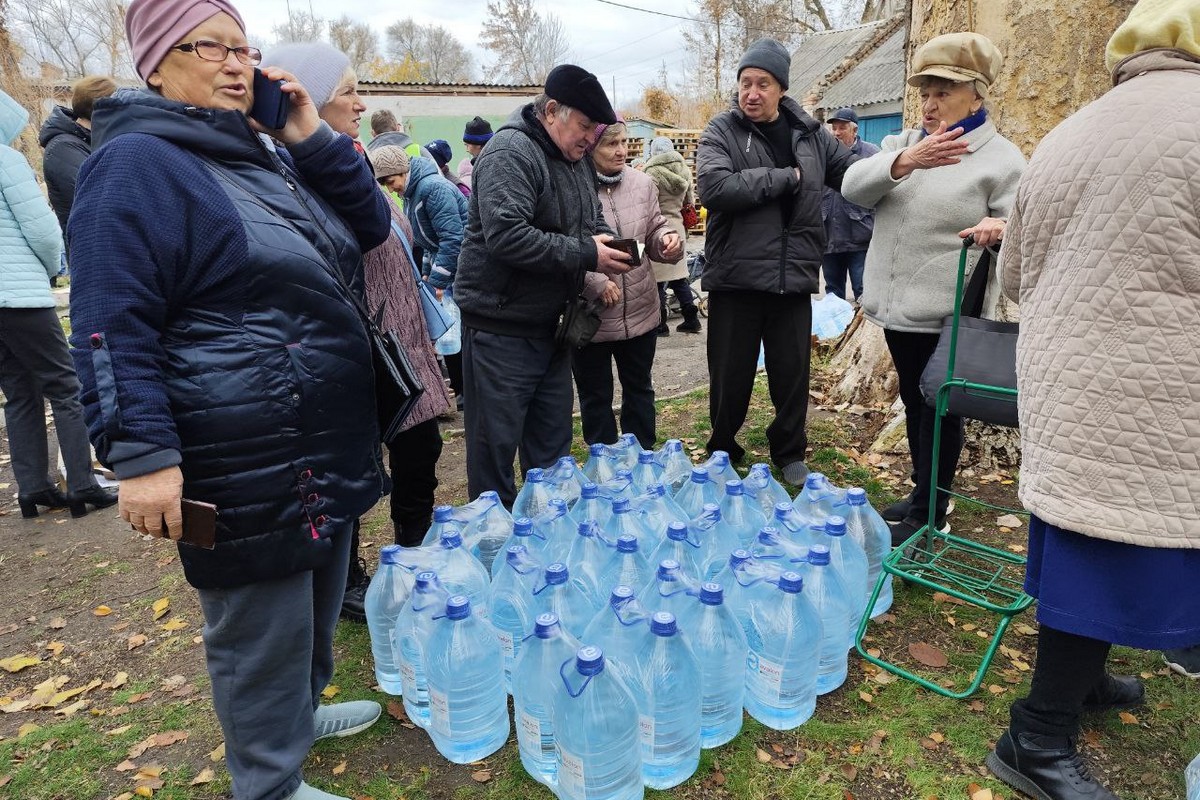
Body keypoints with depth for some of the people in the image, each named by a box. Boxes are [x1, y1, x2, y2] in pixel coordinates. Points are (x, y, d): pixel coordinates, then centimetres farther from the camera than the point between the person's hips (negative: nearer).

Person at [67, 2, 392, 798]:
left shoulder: (269, 154, 15)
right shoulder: (136, 164, -11)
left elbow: (370, 227, 10)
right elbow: (114, 327, -17)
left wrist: (314, 139, 0)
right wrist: (143, 454, -23)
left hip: (328, 441, 9)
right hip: (247, 461, -8)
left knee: (319, 592, 23)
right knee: (262, 623, 6)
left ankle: (300, 709, 47)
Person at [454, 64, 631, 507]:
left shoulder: (576, 158, 12)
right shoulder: (510, 153, -16)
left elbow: (590, 219, 24)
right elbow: (506, 236, -28)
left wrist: (607, 240, 1)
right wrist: (586, 255, -23)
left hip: (552, 323, 9)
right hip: (501, 326, -9)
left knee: (553, 441, 17)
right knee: (496, 443, 3)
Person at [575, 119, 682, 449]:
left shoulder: (642, 183, 3)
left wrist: (668, 239, -11)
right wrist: (595, 281, -23)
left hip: (641, 310, 5)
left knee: (639, 389, 20)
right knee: (595, 396, 12)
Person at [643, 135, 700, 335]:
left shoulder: (652, 173, -14)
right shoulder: (684, 170, 7)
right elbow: (690, 201, 15)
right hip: (678, 229, 7)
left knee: (657, 280, 1)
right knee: (679, 277, 15)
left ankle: (660, 324, 7)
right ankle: (691, 319, 19)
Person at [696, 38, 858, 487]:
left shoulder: (809, 133, 8)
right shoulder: (721, 132, -3)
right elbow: (714, 188, -21)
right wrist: (786, 177, -15)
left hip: (793, 278, 3)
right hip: (736, 278, -3)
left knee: (792, 373, 13)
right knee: (730, 377, 8)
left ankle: (790, 453, 33)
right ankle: (723, 454, 29)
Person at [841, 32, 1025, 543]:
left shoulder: (1001, 159, -5)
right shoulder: (902, 144, 9)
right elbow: (853, 186, -9)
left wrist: (1000, 228, -32)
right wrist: (905, 161, -28)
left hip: (947, 314, -6)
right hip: (897, 306, 6)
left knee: (938, 410, 3)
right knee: (913, 403, 17)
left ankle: (930, 513, 17)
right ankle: (924, 494, 34)